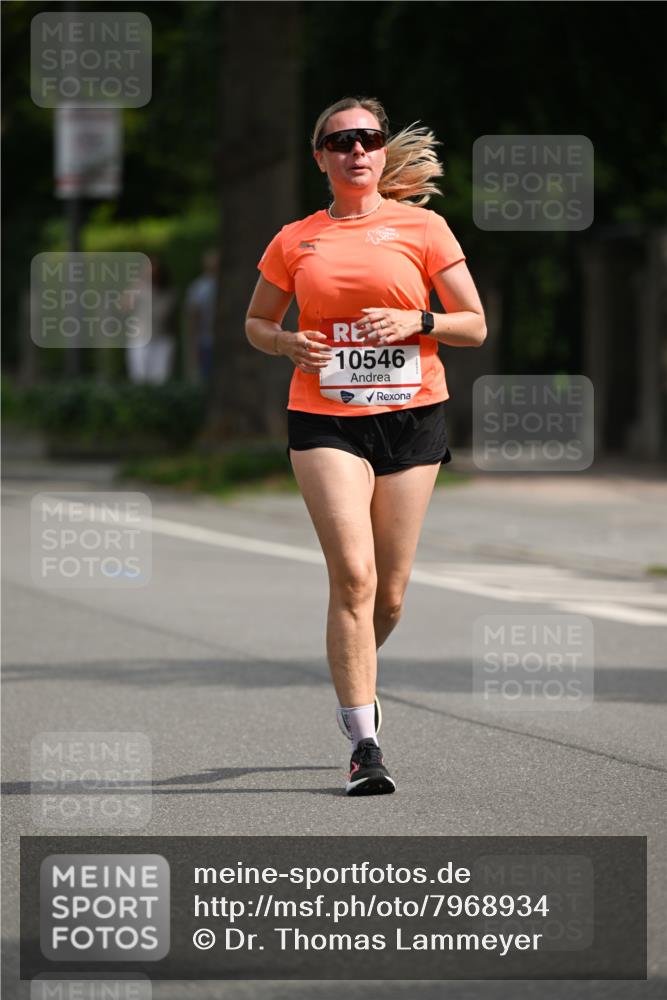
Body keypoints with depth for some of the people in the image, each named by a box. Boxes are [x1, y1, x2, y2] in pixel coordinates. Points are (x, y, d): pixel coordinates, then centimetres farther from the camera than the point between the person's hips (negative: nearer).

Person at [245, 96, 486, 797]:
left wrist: (415, 321, -13)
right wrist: (289, 343, -3)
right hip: (324, 421, -1)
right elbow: (256, 322, 18)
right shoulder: (295, 241, 7)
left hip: (411, 417, 1)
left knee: (389, 593, 5)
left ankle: (355, 686, 37)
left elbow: (474, 325, 5)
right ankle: (364, 745, -15)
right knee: (353, 575, -17)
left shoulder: (421, 227, 4)